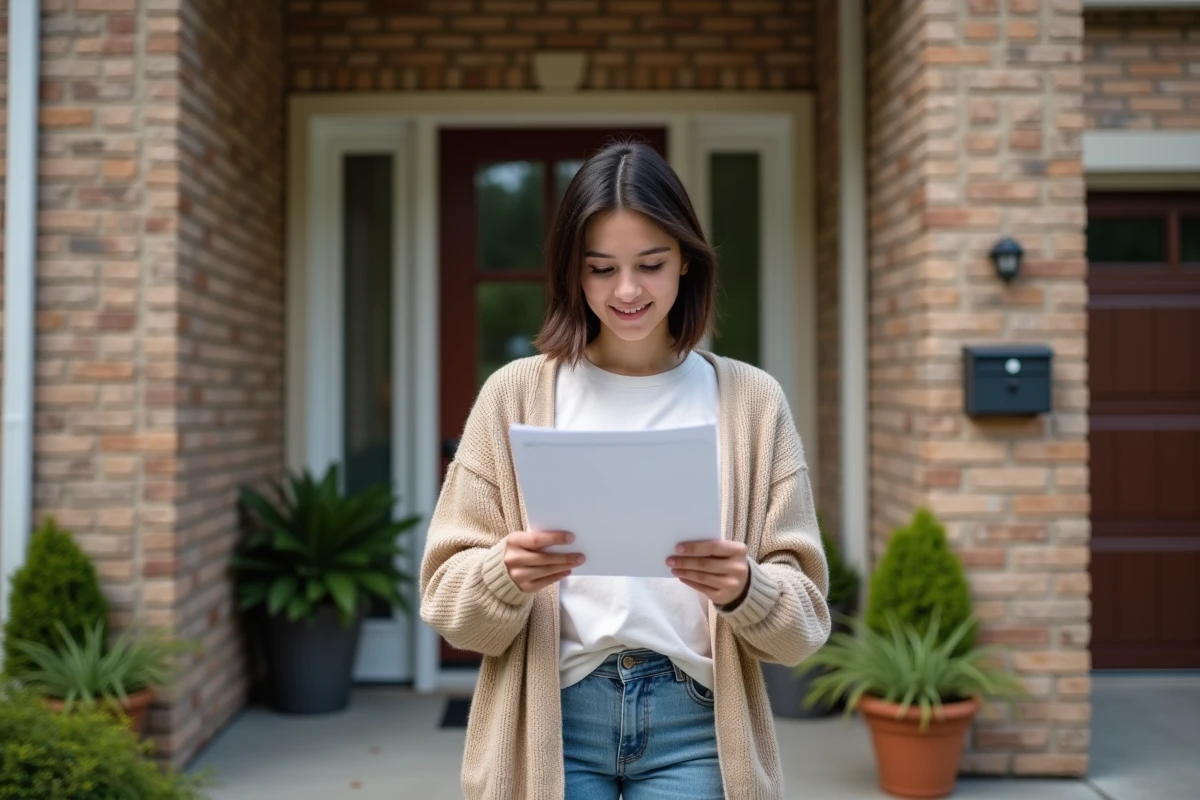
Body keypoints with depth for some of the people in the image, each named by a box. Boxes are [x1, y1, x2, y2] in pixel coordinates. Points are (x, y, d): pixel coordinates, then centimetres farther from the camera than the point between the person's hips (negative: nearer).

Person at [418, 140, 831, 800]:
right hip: (550, 722, 0)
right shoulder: (515, 393, 1)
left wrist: (743, 589, -20)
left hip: (694, 724, 0)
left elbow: (803, 619, 1)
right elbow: (448, 598, 1)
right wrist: (507, 575, -20)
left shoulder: (751, 401, 1)